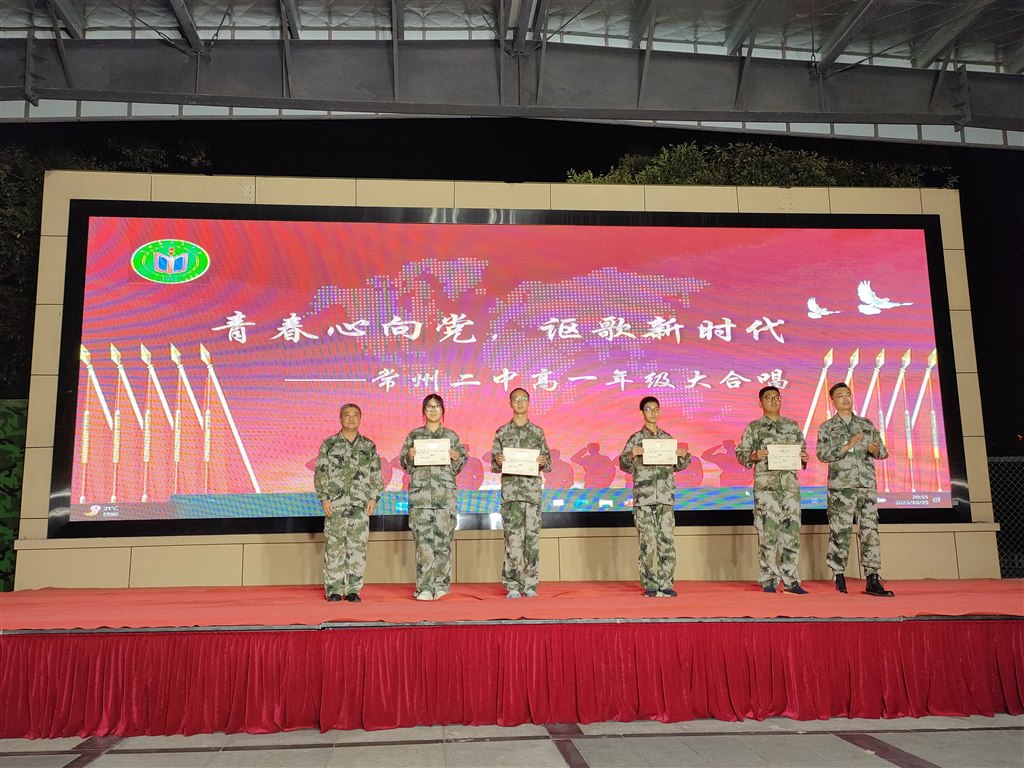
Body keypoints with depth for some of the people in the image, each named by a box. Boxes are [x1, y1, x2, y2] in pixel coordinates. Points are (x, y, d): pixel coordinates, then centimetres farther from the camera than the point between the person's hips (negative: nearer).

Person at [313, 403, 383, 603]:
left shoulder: (369, 446, 11)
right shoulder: (329, 444, 7)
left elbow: (376, 475, 11)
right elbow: (320, 473, 4)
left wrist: (374, 498, 2)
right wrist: (324, 498, -4)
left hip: (361, 504, 1)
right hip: (335, 504, -1)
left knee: (358, 548, 0)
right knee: (334, 547, -2)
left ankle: (353, 590, 7)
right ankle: (334, 590, 6)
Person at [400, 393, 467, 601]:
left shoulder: (451, 436, 12)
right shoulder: (414, 435, 12)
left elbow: (461, 464, 13)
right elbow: (404, 463, 13)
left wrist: (456, 458, -8)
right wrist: (410, 456, -8)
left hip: (446, 494, 0)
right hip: (420, 493, 0)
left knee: (443, 539, -2)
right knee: (423, 540, -6)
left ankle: (440, 585, 7)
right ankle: (424, 588, -3)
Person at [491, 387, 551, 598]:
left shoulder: (538, 432, 11)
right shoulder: (502, 432, 9)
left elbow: (548, 465, 11)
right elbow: (494, 465, 10)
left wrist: (543, 462, -11)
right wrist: (498, 461, -12)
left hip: (533, 490, 1)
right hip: (510, 491, -1)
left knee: (532, 537, 0)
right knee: (513, 538, -6)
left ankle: (530, 585, 8)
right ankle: (513, 586, 1)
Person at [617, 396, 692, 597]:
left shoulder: (667, 438, 14)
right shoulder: (635, 439, 4)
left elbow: (677, 466, 19)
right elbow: (624, 466, 2)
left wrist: (683, 455, -1)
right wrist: (632, 454, -17)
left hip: (666, 497, 3)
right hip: (643, 497, -2)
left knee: (667, 540, -2)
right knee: (647, 542, -2)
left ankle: (665, 584, 4)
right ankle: (649, 586, 6)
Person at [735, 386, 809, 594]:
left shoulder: (793, 426, 16)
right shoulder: (753, 427, 6)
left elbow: (802, 450, 20)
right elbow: (740, 453, 4)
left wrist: (804, 457, -1)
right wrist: (754, 455, -15)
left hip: (790, 483, 3)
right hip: (765, 484, -3)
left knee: (791, 530, 1)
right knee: (768, 532, -5)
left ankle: (790, 580, 8)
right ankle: (768, 580, 4)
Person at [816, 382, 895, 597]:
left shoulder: (867, 424, 16)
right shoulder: (827, 427, 7)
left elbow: (883, 451, 14)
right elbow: (822, 454, -5)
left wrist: (876, 451, -9)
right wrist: (847, 446, -16)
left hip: (868, 485, 3)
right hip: (841, 486, -3)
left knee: (870, 531, -2)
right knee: (840, 532, -1)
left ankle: (872, 580, 1)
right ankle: (839, 576, 9)